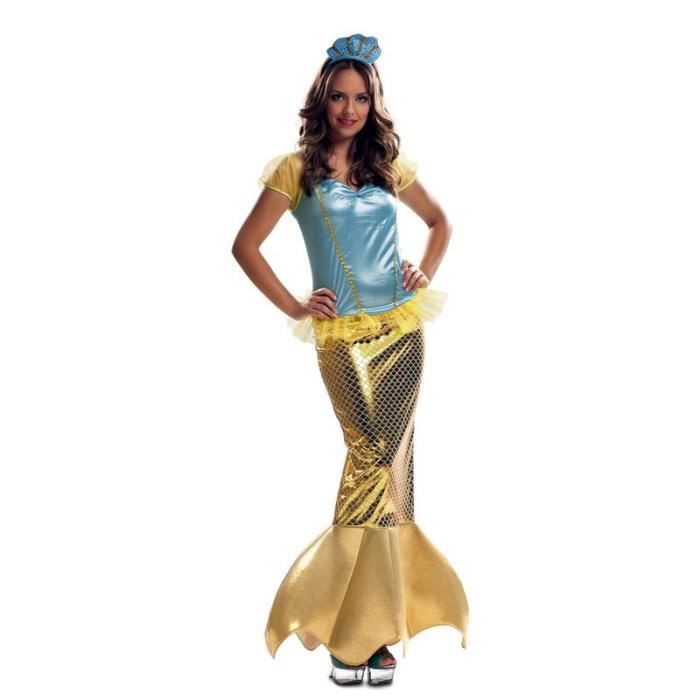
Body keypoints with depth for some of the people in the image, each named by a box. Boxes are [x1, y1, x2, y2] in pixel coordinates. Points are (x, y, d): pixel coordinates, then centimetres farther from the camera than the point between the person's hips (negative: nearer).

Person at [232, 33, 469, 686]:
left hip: (401, 330, 3)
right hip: (342, 335, -2)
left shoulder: (391, 164, 11)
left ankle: (370, 627, 8)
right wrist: (292, 307, -1)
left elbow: (440, 222, 25)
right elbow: (245, 246, 4)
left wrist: (427, 272, 9)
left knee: (387, 464, -4)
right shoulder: (296, 168, 2)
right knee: (376, 463, -10)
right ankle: (362, 630, 2)